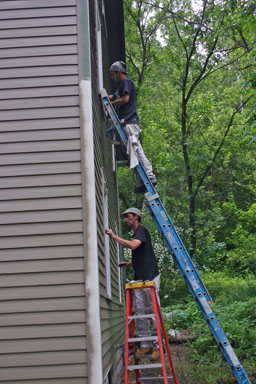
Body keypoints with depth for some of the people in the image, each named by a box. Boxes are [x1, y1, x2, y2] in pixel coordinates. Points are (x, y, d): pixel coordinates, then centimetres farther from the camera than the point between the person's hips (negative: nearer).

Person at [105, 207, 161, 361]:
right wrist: (129, 263, 18)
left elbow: (133, 245, -25)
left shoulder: (142, 230, -6)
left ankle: (158, 346, -1)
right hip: (139, 279, 9)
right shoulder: (136, 233, 22)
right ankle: (145, 346, 11)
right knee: (140, 314, 6)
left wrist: (114, 236, -19)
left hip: (151, 278, -9)